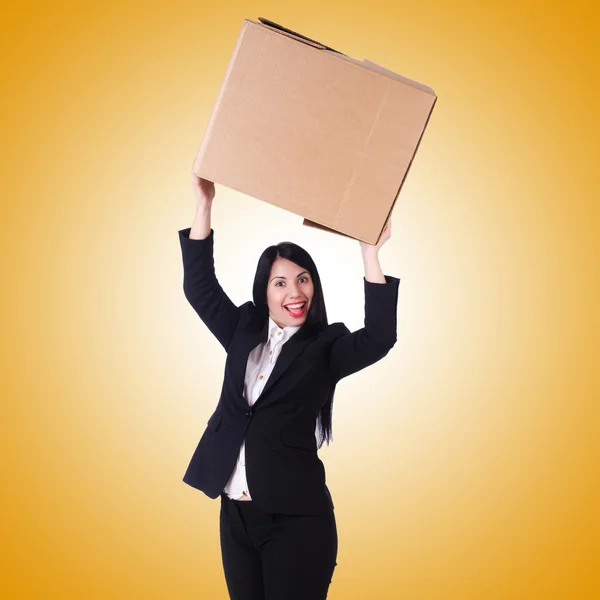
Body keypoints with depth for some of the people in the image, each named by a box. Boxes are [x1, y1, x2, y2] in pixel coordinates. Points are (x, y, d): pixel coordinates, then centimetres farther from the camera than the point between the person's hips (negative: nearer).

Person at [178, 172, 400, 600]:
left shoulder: (324, 348, -2)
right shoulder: (244, 332, 10)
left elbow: (379, 339, -19)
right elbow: (200, 285, 8)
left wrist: (371, 252, -23)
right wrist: (205, 202, 0)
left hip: (297, 518, -4)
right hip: (235, 512, 4)